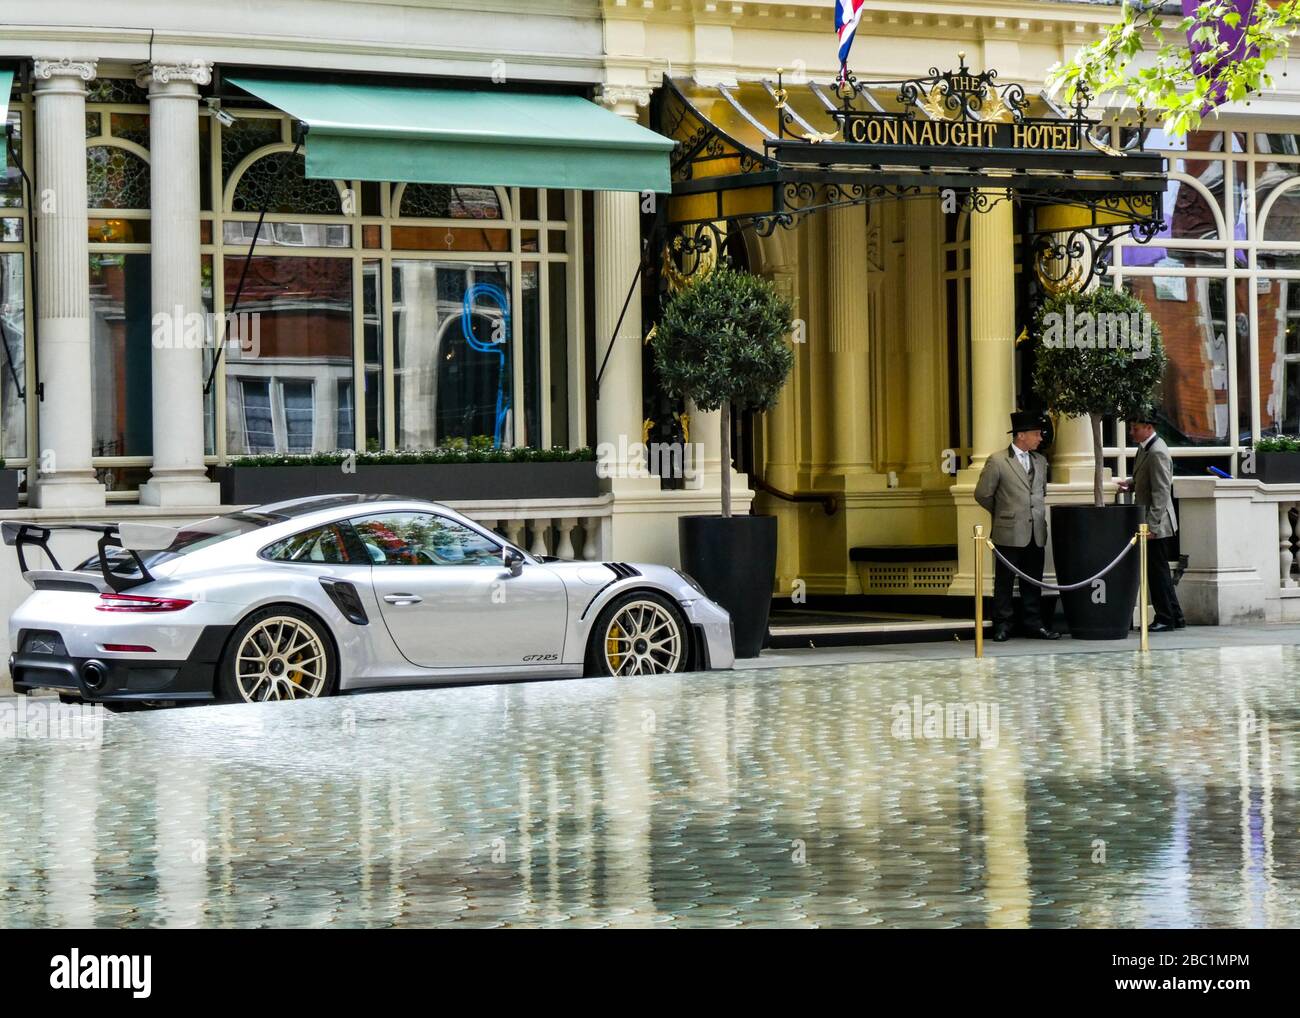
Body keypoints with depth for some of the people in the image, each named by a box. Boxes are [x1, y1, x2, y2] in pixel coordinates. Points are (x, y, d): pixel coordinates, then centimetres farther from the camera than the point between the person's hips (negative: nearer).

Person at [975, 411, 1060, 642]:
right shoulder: (997, 461, -7)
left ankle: (1034, 624, 13)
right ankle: (1002, 626, 5)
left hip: (1036, 533, 5)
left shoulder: (1040, 461, 12)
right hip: (1009, 533, -5)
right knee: (1004, 581, 0)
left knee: (1033, 582, 8)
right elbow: (982, 494, -1)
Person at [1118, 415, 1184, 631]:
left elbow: (1161, 492, -22)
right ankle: (1175, 617, 20)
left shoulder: (1157, 453, -20)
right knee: (1157, 571, 14)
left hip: (1157, 524, -10)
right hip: (1149, 523, 10)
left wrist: (1151, 525, -24)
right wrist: (1131, 484, 5)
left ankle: (1166, 619, 4)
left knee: (1158, 571, -3)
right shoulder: (1144, 448, 11)